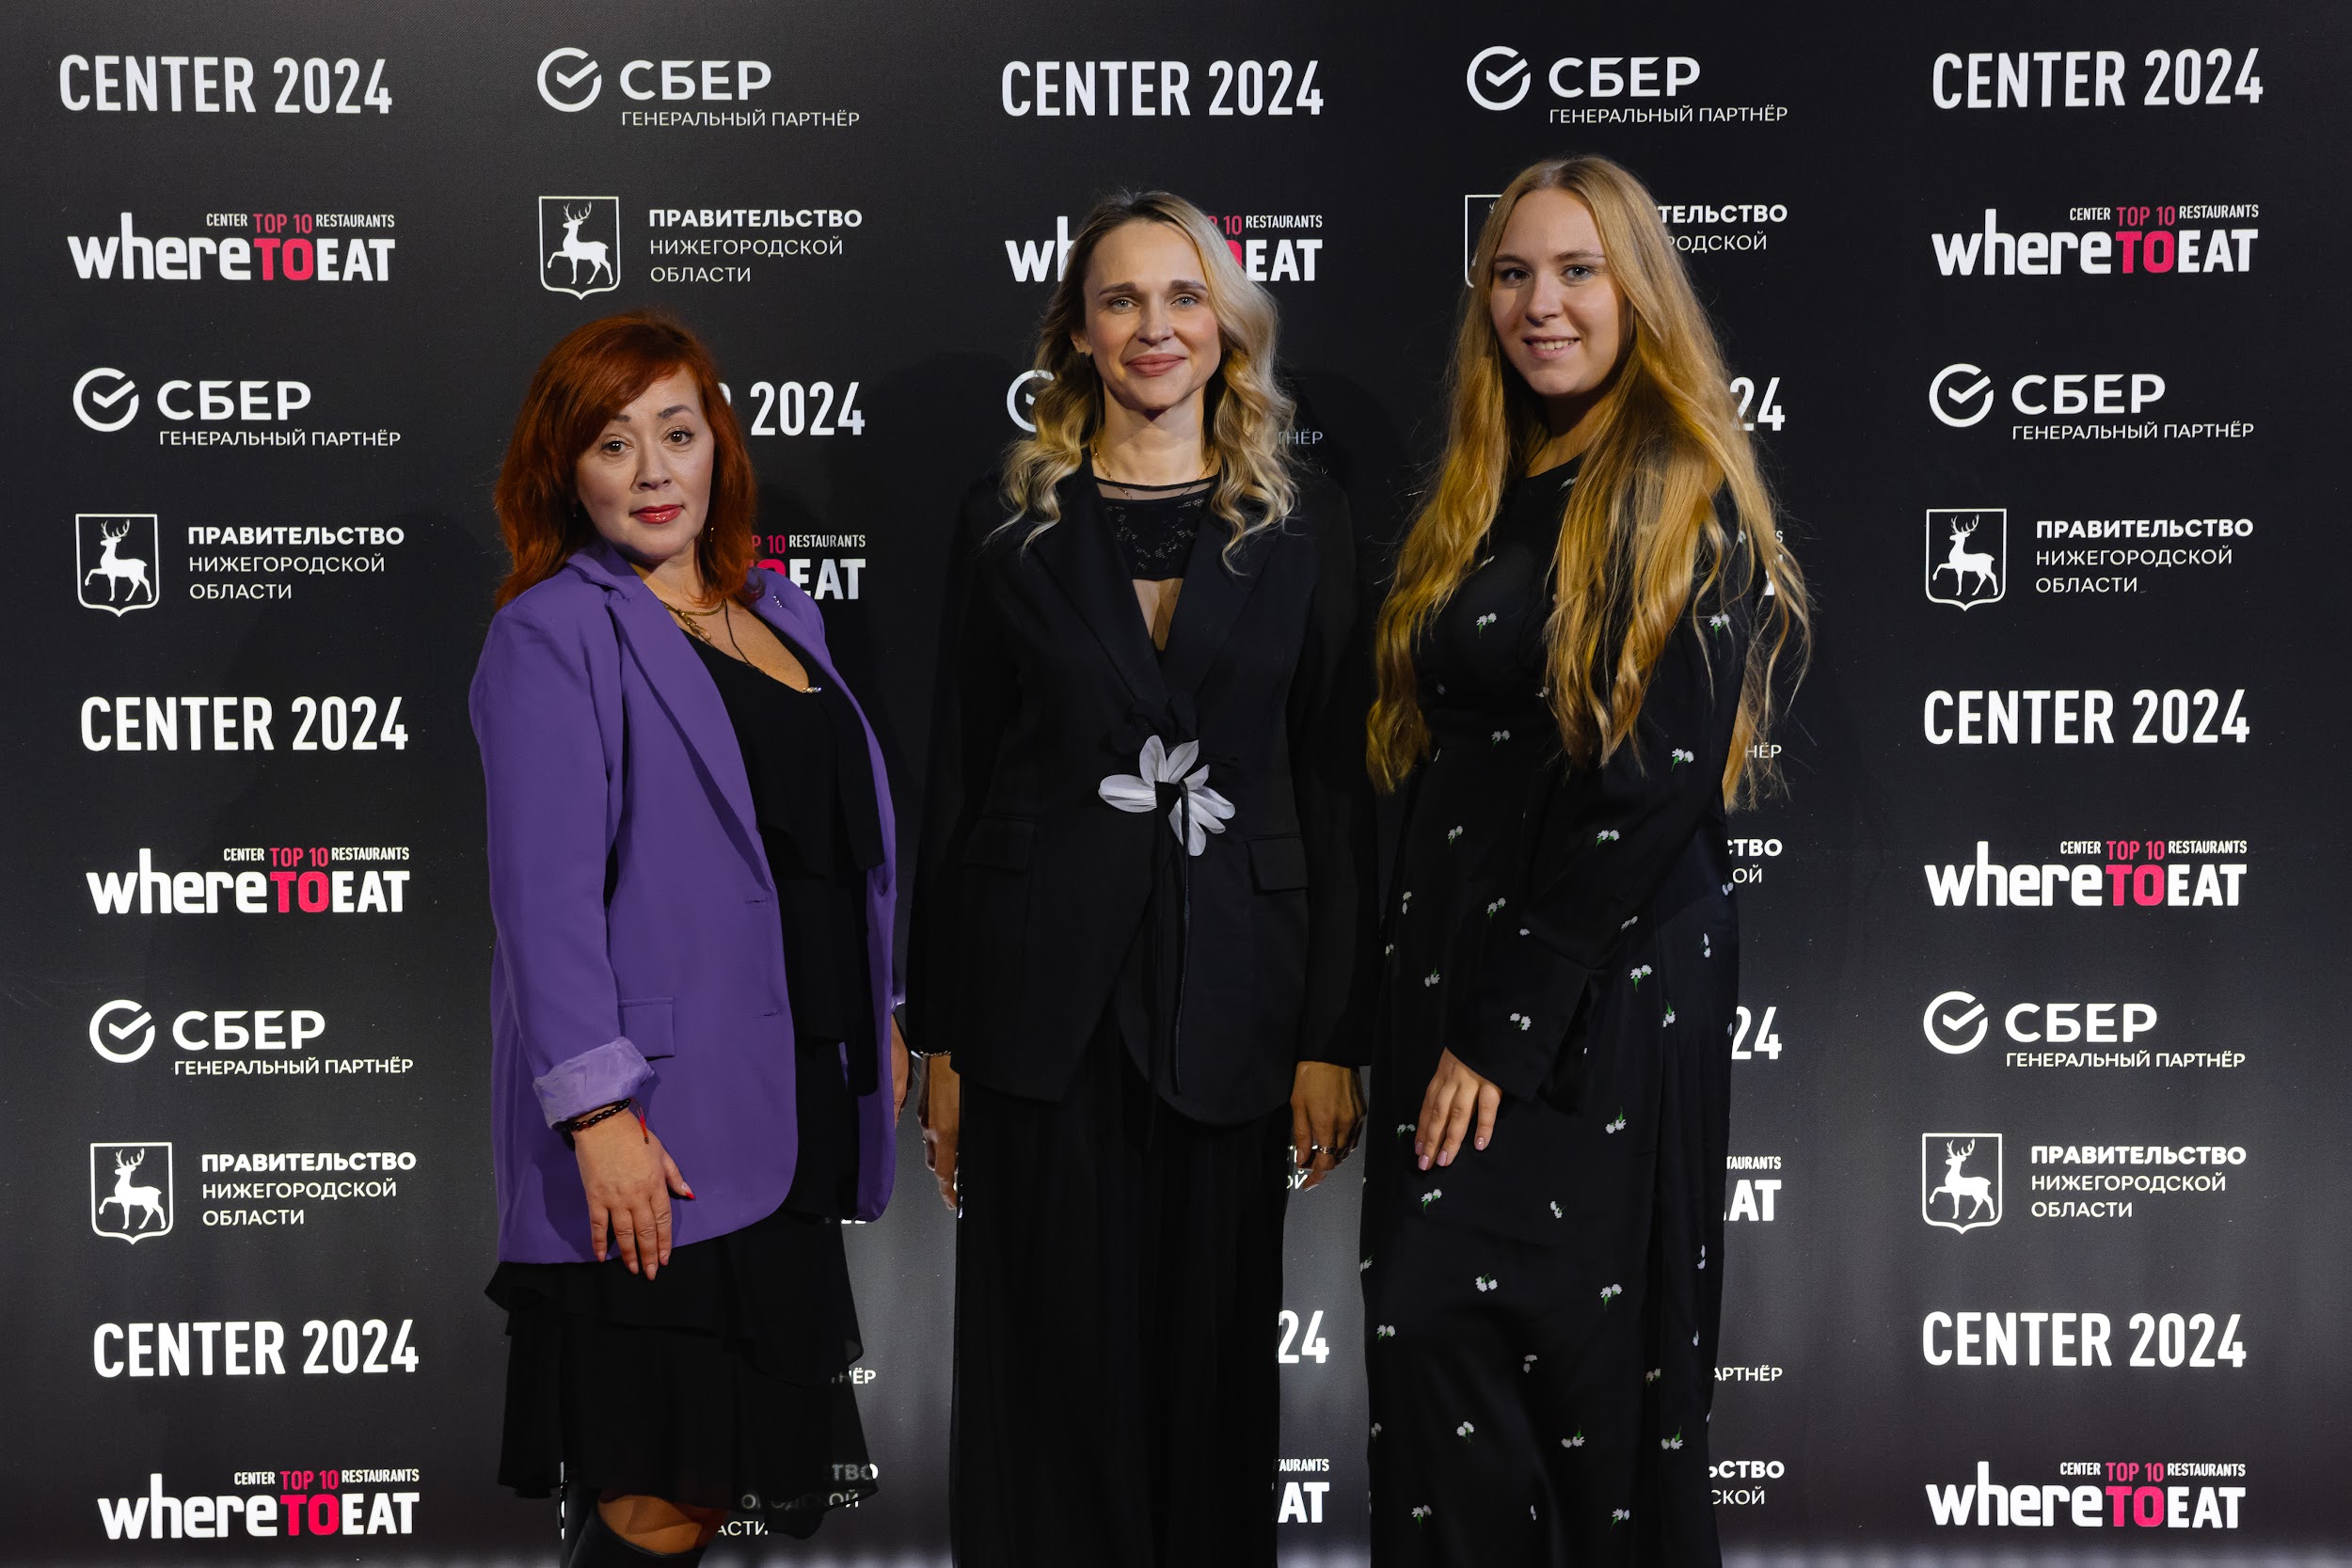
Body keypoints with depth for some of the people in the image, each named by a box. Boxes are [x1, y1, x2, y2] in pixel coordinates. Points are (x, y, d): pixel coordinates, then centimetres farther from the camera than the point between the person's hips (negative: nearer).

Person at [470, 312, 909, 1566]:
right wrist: (597, 1111, -20)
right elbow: (544, 889, -14)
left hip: (808, 1094, 7)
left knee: (771, 1463, 11)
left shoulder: (778, 611, 16)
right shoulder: (553, 634, -6)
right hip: (663, 1129, -7)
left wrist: (881, 1020, 17)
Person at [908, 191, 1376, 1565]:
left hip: (1229, 995, 1)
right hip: (1045, 998, 0)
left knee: (1212, 1357, 8)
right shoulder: (1009, 521, 5)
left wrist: (1334, 1039, -3)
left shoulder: (1304, 524, 5)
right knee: (1052, 1360, 5)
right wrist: (943, 1041, 1)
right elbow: (956, 784, 5)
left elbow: (1339, 793, 3)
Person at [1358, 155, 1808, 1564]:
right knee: (1430, 1328, 6)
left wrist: (1503, 1024, -16)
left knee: (1587, 1343, -4)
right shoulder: (1480, 497, 14)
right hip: (1453, 962, 7)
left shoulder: (1687, 504, -9)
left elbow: (1652, 791, -16)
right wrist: (1437, 1002, 8)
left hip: (1610, 991, -7)